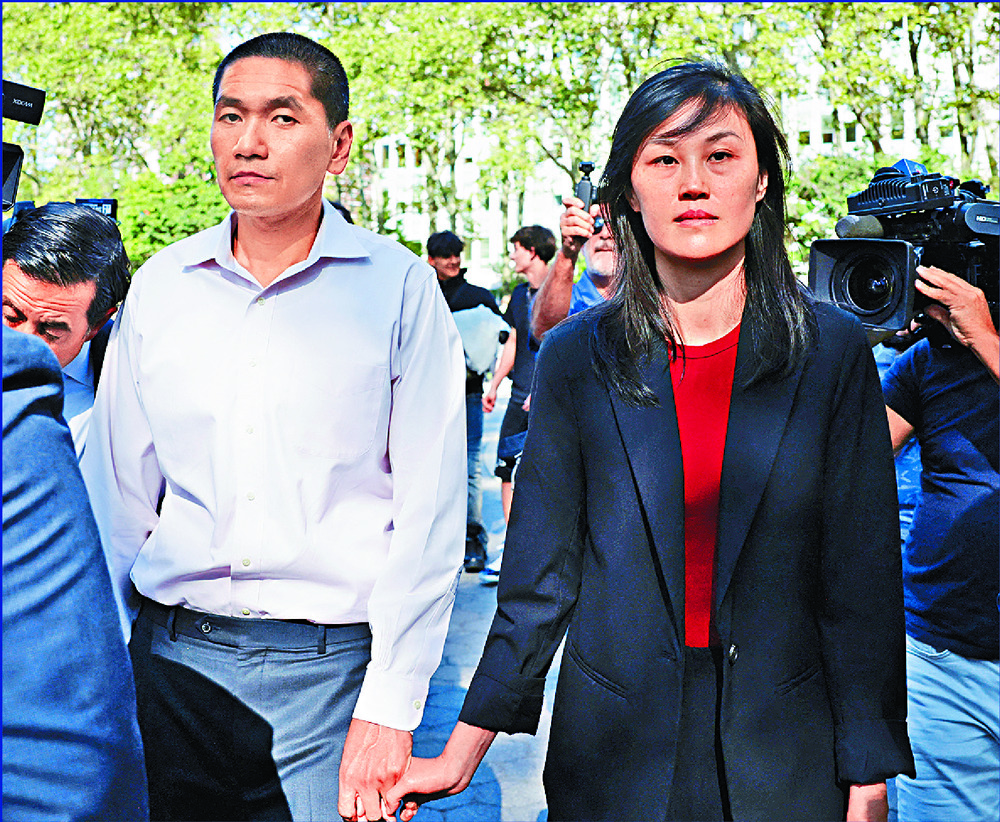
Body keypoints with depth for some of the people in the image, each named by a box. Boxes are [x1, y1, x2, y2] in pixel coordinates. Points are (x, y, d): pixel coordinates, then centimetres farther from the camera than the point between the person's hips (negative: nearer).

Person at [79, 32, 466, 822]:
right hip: (176, 659, 3)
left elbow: (430, 514, -7)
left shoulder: (400, 289, -5)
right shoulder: (159, 286, 5)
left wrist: (389, 709, -11)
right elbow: (117, 497, 9)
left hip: (336, 664, -3)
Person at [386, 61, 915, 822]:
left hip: (784, 757, 0)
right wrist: (461, 758, -3)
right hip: (613, 752, 0)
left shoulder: (832, 350, -4)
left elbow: (862, 580, -3)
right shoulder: (577, 358, -4)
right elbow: (540, 575, -1)